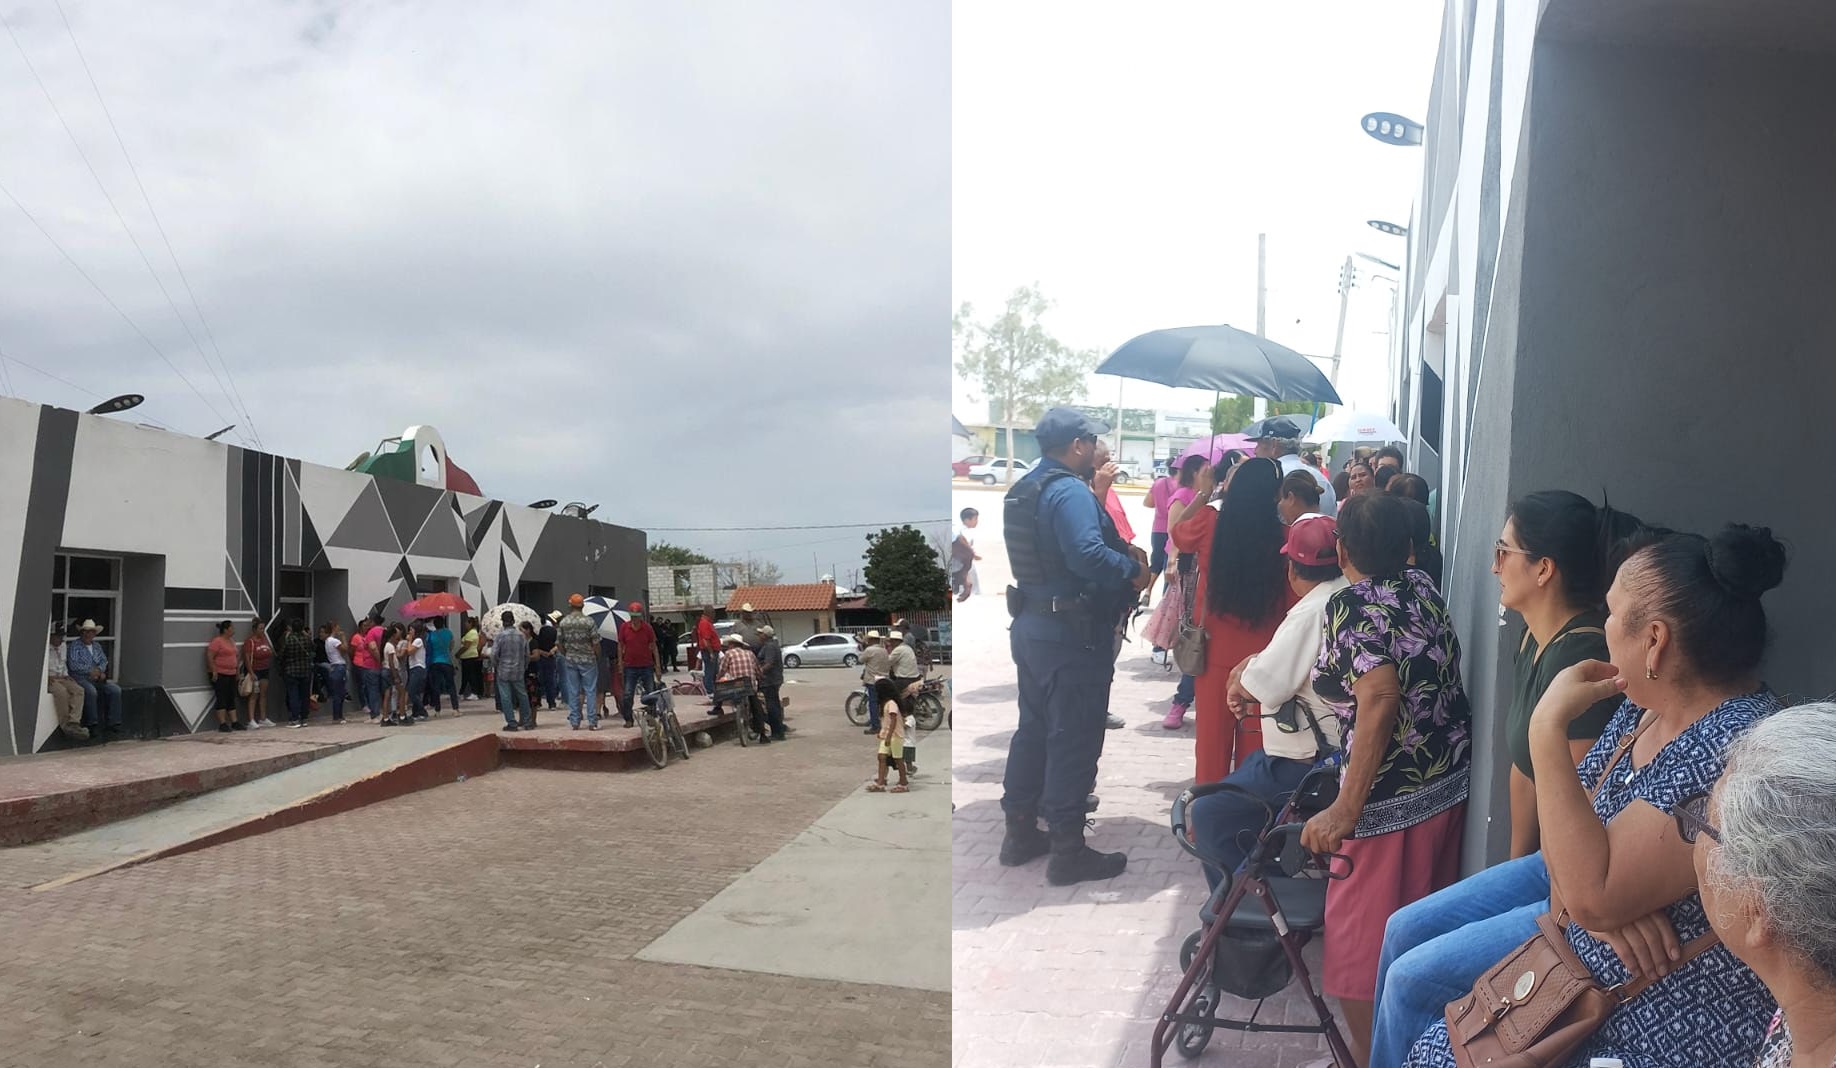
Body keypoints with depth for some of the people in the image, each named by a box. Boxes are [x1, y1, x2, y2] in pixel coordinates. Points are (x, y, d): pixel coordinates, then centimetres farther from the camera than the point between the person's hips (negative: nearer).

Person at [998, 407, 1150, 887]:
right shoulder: (1070, 491, -19)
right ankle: (1067, 851, 7)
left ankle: (1020, 831, 28)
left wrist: (1120, 548, 10)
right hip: (1072, 635, -10)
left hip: (1030, 625, 10)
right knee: (1073, 739, -1)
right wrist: (1133, 570, -16)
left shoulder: (1025, 487, 12)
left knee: (1033, 728, 18)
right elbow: (1088, 555, -32)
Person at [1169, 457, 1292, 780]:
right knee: (1255, 741, 12)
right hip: (1264, 656, -1)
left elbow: (1177, 534, 13)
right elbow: (1293, 603, -8)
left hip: (1215, 651, 1)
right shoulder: (1286, 537, -14)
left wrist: (1203, 495, 22)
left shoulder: (1209, 523, -10)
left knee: (1213, 735, 13)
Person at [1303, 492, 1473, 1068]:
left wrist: (1345, 809, -32)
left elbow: (1380, 696, -30)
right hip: (1451, 782, 8)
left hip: (1389, 794, -8)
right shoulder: (1423, 587, 6)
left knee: (1360, 939, 7)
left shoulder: (1350, 604, -15)